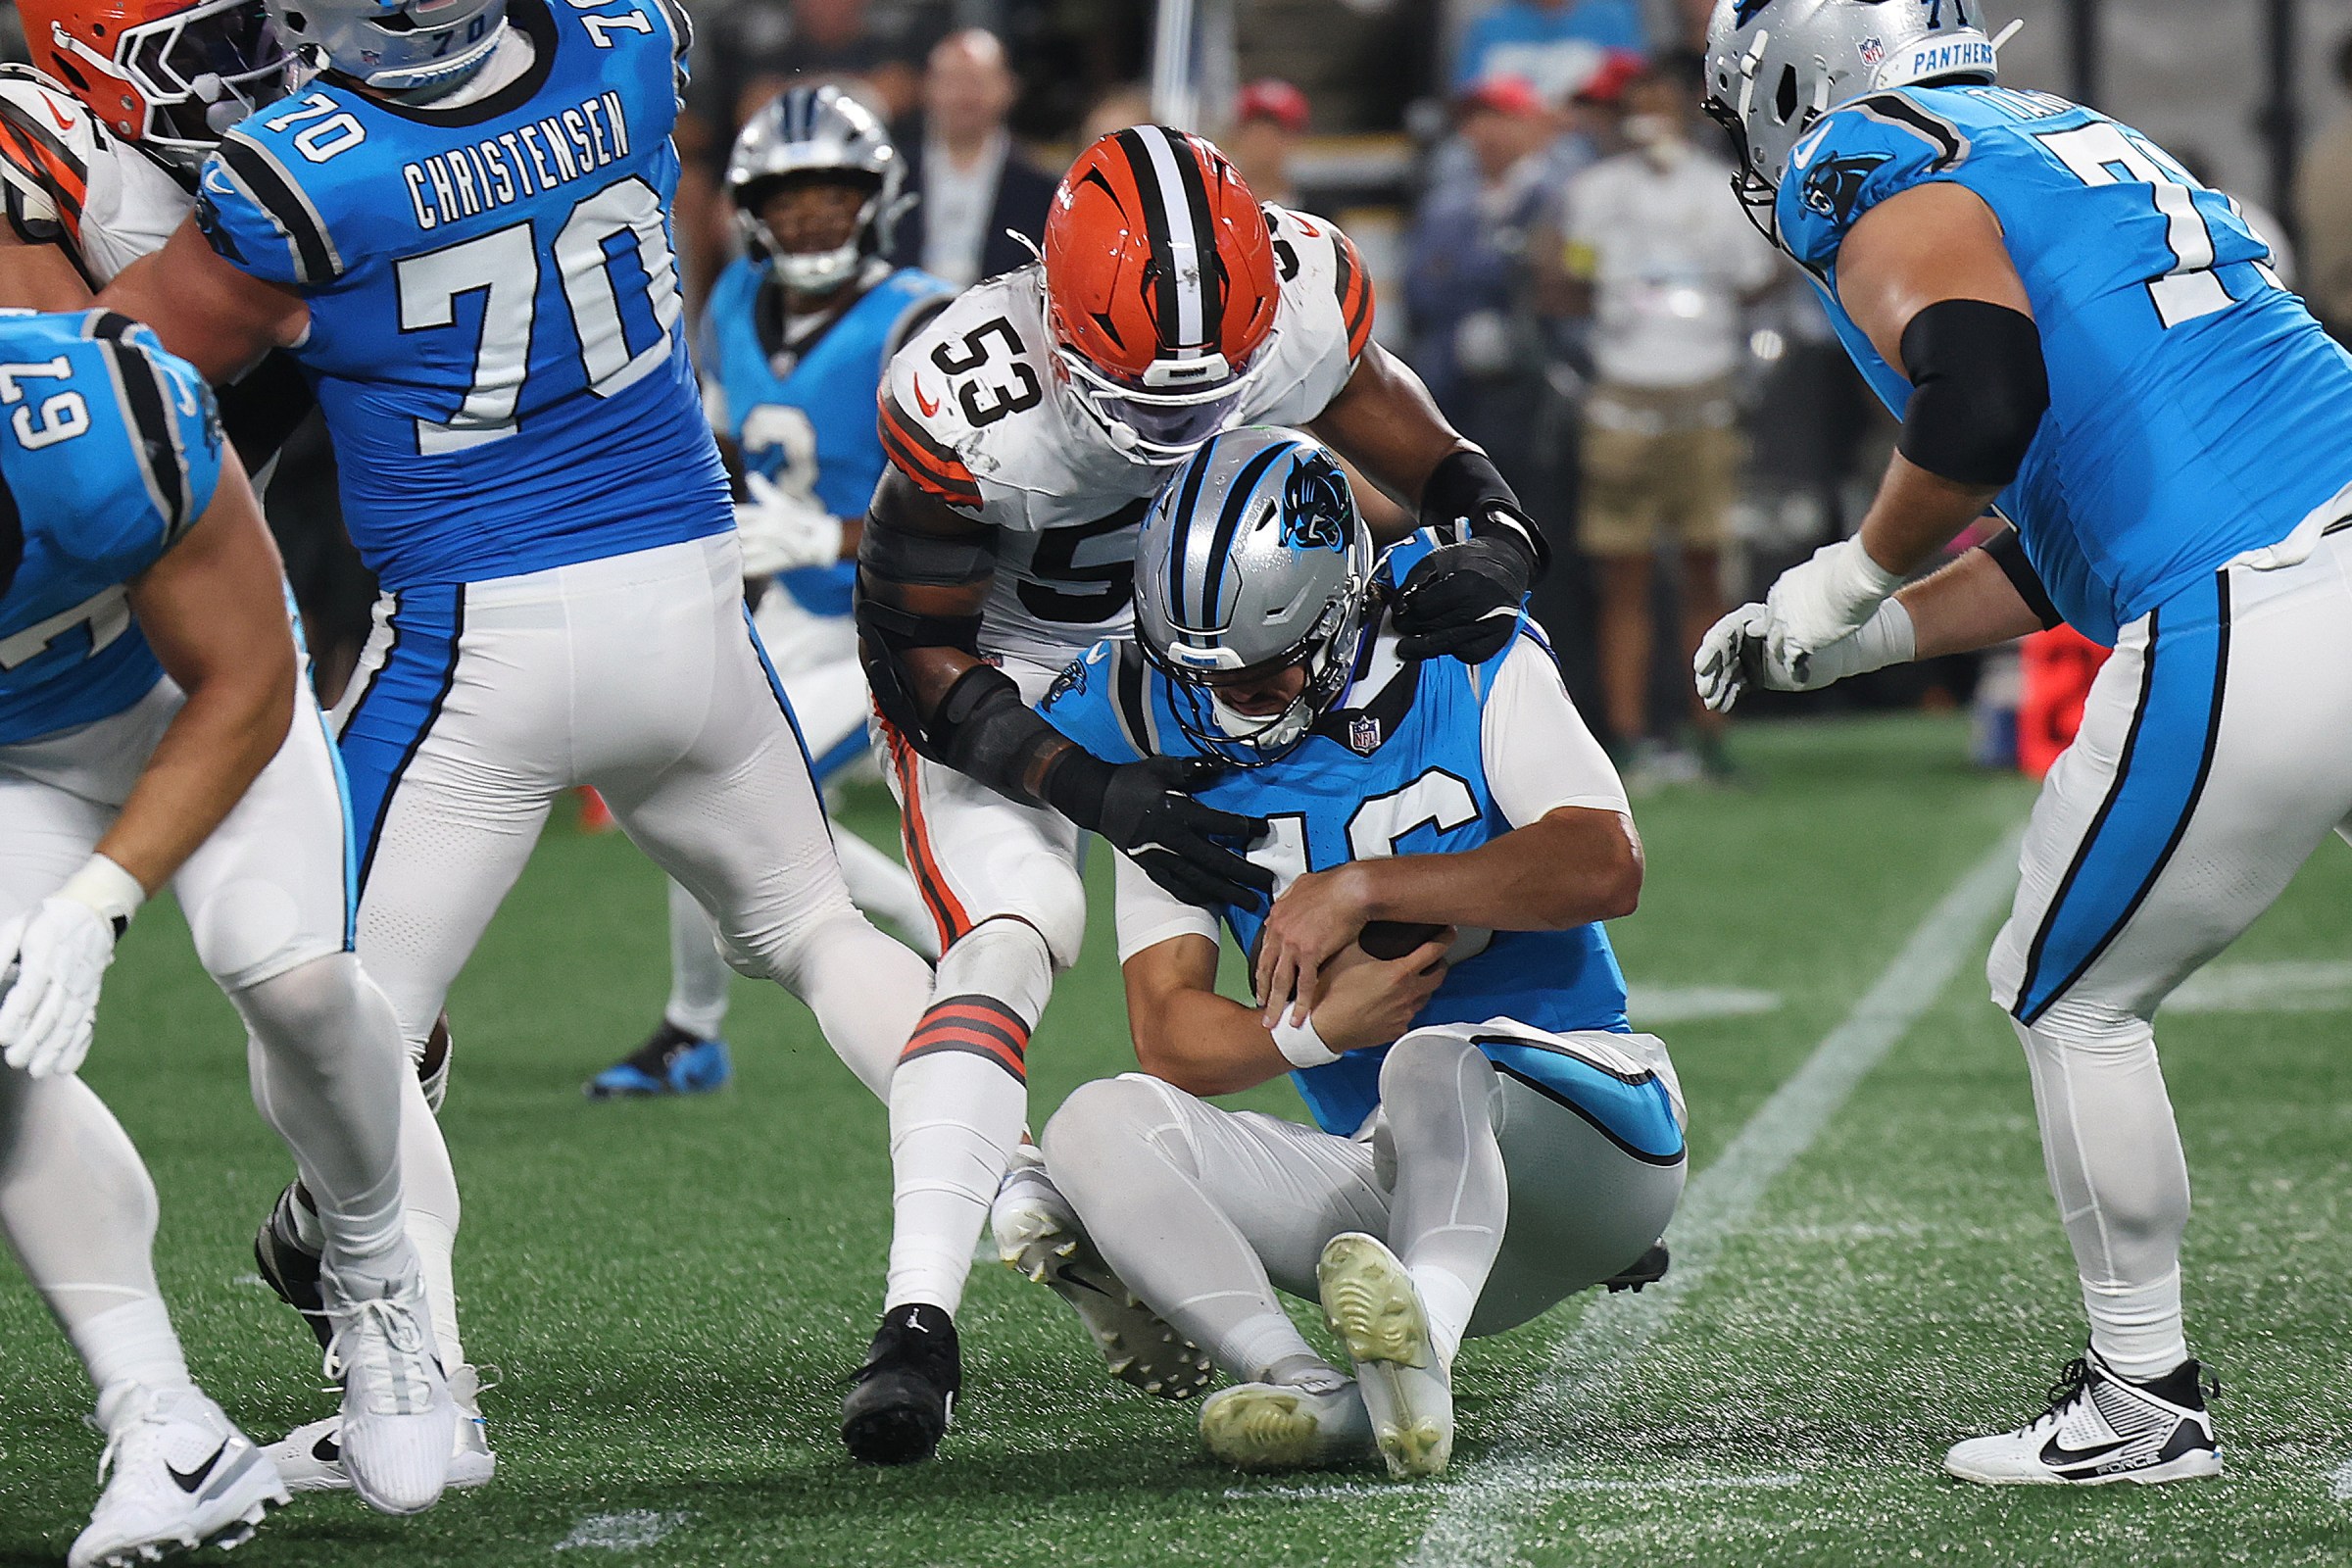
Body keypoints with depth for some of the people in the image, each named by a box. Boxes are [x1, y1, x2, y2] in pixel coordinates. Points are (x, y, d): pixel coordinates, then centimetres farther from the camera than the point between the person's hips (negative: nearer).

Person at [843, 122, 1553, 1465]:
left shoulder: (1303, 298, -27)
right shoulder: (969, 409, -37)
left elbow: (1442, 469, -13)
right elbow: (917, 655, -23)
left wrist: (1489, 548, -37)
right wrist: (1102, 797, -31)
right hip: (994, 672, -5)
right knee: (1012, 941, -26)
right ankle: (919, 1324, -33)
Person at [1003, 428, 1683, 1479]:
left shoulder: (1472, 674, -3)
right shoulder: (1180, 754, 4)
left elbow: (1605, 865, -20)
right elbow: (1168, 1036, -2)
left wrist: (1363, 887, -26)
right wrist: (1313, 1032, -23)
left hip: (1569, 1127, -4)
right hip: (1381, 1174, 4)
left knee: (1431, 1067, -38)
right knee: (1102, 1125, -19)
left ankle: (1415, 1345, -68)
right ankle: (1314, 1392, -42)